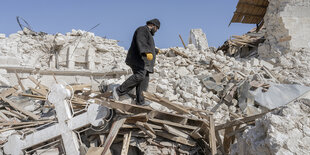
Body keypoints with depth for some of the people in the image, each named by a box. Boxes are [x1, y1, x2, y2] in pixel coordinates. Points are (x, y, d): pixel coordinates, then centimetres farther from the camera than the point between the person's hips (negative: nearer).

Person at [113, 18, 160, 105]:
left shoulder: (148, 33, 29)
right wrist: (147, 52, -38)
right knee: (140, 75, -27)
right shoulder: (142, 30, -3)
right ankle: (119, 90, -25)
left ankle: (140, 101, -6)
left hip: (142, 61, 11)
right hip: (138, 59, -11)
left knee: (144, 80, -1)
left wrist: (156, 51, 60)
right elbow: (141, 43, -24)